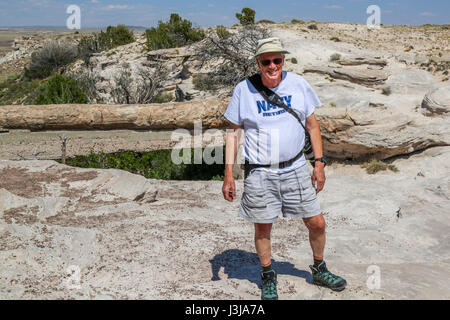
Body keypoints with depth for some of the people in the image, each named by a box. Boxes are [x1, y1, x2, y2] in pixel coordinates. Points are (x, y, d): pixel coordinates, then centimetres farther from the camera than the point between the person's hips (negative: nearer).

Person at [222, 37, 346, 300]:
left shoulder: (298, 84, 0)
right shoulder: (244, 89, -4)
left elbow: (312, 124, 9)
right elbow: (233, 132, 1)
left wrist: (319, 163, 3)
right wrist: (229, 175, -3)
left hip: (295, 168, 2)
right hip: (260, 173, -2)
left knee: (317, 223, 7)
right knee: (263, 229, 9)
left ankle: (320, 270, 34)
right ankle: (268, 277, 33)